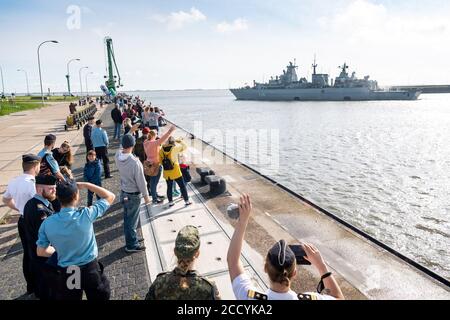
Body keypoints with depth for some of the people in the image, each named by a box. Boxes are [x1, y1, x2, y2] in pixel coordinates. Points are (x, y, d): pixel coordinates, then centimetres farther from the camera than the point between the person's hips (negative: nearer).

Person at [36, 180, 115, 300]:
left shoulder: (47, 223, -14)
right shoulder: (86, 215, -23)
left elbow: (41, 252, -2)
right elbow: (110, 196, -11)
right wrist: (86, 185, -9)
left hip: (66, 274, 3)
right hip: (90, 269, -2)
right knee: (99, 297, 21)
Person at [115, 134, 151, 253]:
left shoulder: (118, 156, -10)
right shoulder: (135, 162, -29)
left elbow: (123, 145, 13)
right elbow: (141, 181, -21)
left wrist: (131, 131, 21)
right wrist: (146, 195, -8)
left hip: (124, 192, 7)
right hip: (133, 195, -7)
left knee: (127, 218, 20)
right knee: (132, 220, 7)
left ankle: (131, 238, 38)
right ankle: (131, 245, 20)